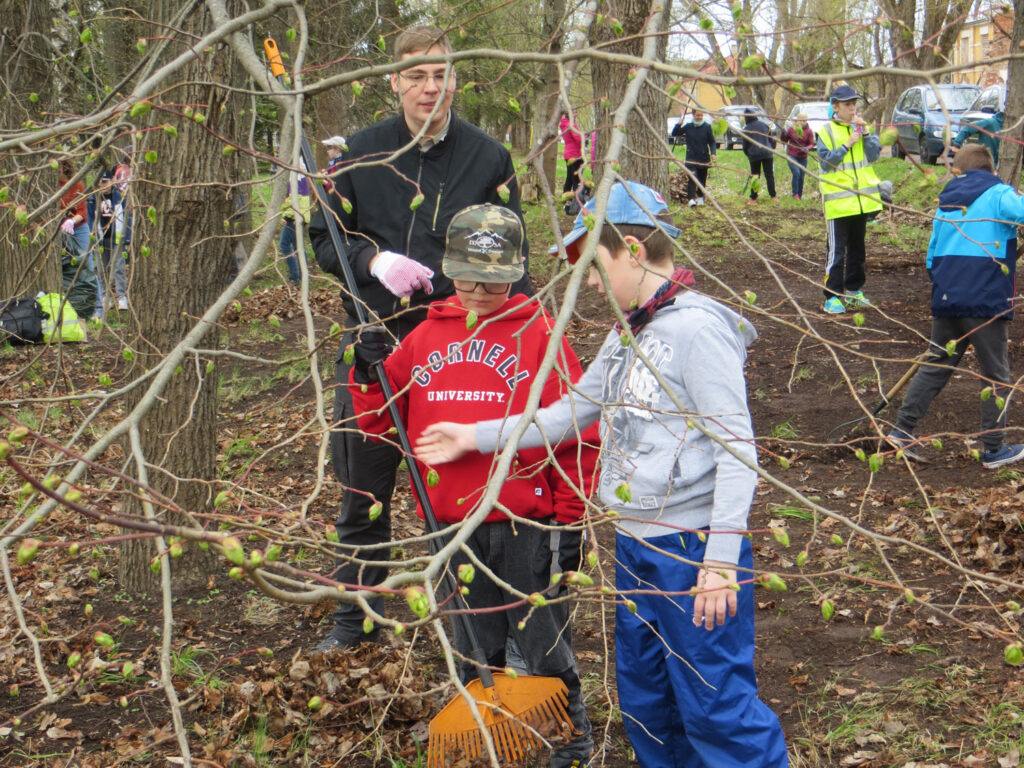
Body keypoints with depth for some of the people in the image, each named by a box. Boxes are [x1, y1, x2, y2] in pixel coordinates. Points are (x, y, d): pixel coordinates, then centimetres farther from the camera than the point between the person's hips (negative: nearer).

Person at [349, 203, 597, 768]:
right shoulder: (426, 338, 7)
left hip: (524, 523, -3)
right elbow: (381, 424, 12)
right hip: (453, 525, 4)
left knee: (541, 643, 7)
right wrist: (368, 377, -7)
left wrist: (568, 521, -4)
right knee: (475, 647, 17)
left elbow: (575, 435, -3)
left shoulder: (539, 334, -4)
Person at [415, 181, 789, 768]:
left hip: (694, 545, -9)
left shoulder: (698, 329, -16)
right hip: (635, 545, 9)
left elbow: (737, 450, -19)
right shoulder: (627, 335, 11)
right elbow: (572, 413, 21)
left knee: (714, 703, -3)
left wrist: (721, 561, -21)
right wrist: (477, 436, 17)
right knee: (643, 698, 19)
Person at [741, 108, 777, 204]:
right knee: (769, 175, 7)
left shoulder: (746, 129, -3)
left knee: (754, 176, 6)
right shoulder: (765, 125, 6)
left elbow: (745, 146, 2)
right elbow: (772, 140, 11)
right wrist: (772, 150, 22)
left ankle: (753, 198, 6)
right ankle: (773, 196, 6)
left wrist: (748, 155, 18)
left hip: (754, 154, -2)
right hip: (767, 153, 2)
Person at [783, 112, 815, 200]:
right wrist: (783, 134, -15)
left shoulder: (809, 131, 0)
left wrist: (807, 148, -23)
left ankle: (799, 196, 16)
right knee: (796, 173, -19)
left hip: (803, 157, 2)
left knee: (801, 176, 4)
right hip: (792, 156, -2)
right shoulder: (791, 129, -2)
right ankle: (795, 194, -12)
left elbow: (811, 143, -1)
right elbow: (784, 140, 6)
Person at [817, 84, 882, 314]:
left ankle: (853, 290, 25)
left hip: (862, 198, 5)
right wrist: (846, 145, -20)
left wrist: (865, 133, -13)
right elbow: (825, 162, -12)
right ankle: (833, 296, -1)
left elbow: (874, 155, -1)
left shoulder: (861, 127, 9)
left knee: (857, 247, 14)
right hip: (838, 201, -5)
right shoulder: (826, 131, -4)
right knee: (836, 250, -5)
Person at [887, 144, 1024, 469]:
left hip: (946, 299, 5)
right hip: (986, 301, -5)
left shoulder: (947, 203, 16)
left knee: (935, 366, 16)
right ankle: (994, 449, 12)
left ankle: (902, 430, 11)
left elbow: (931, 258, 19)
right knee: (996, 376, 7)